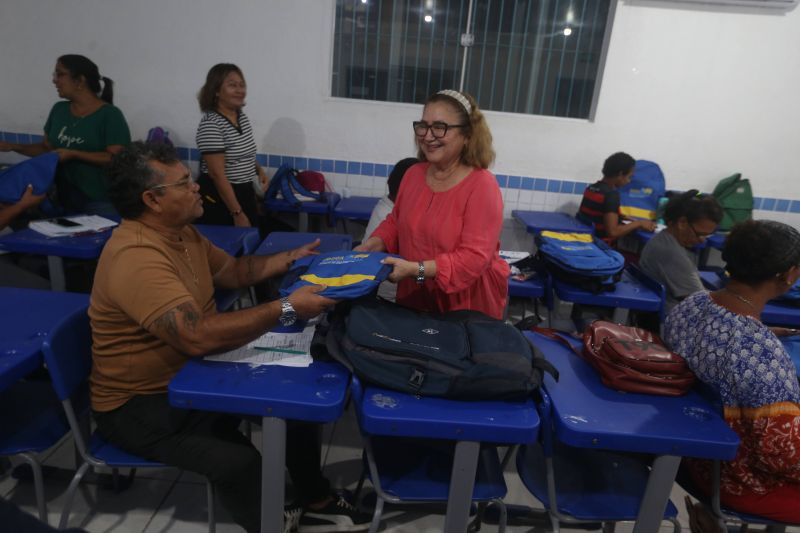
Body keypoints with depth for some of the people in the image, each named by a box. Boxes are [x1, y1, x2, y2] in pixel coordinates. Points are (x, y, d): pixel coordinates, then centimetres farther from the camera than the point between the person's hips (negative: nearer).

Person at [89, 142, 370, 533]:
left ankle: (317, 501, 19)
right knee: (239, 462, -28)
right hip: (141, 403, -9)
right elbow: (198, 336, -39)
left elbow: (231, 271, 16)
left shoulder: (179, 231, 3)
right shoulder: (135, 259, -30)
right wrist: (285, 309, -35)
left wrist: (288, 259, 5)